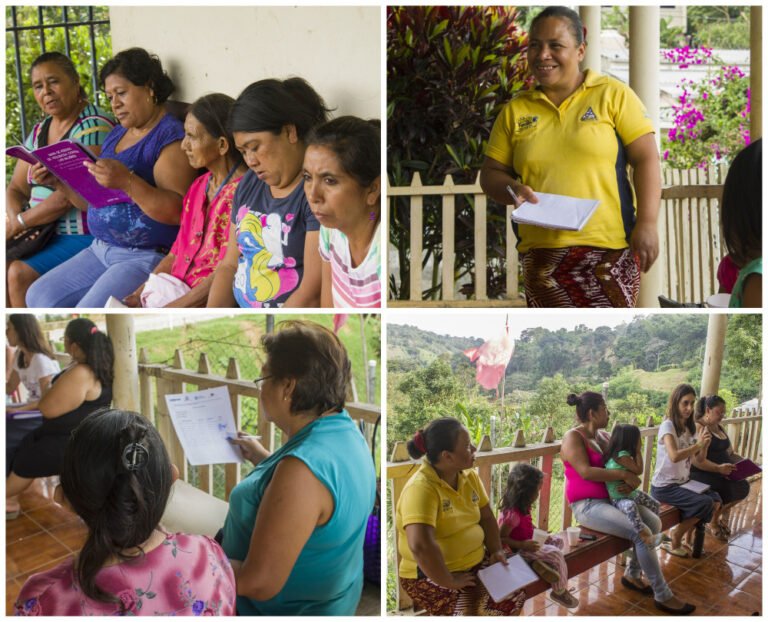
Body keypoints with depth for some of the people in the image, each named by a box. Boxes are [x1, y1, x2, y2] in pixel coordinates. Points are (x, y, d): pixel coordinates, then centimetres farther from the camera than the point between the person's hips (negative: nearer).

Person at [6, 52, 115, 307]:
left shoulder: (92, 126, -12)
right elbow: (15, 189, 14)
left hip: (83, 236, -8)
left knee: (19, 273, -23)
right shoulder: (39, 131, 15)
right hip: (45, 233, 8)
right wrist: (18, 222, -8)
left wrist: (18, 223, -12)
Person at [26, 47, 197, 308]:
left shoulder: (171, 136, -10)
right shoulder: (116, 135, 16)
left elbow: (179, 211, -21)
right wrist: (60, 180, 4)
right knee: (39, 296, -2)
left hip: (148, 256, -9)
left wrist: (127, 182, -33)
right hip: (102, 250, 9)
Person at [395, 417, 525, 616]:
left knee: (513, 596, -4)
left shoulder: (469, 476, 0)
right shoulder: (421, 488, -26)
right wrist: (449, 582, -27)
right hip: (431, 575, -7)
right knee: (474, 612, -25)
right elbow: (421, 546, -37)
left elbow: (486, 517, 13)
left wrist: (496, 550, -1)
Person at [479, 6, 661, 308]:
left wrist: (647, 223, -12)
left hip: (608, 248, -3)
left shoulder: (613, 94, 2)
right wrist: (512, 188, -10)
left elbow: (646, 159, -1)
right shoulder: (515, 110, 10)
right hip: (541, 253, 3)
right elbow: (490, 174, 13)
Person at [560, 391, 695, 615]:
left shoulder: (604, 435, 12)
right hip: (587, 505, -9)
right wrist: (624, 475, -23)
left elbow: (622, 465, 10)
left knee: (653, 522, -4)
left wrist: (631, 482, -13)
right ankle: (662, 596, -8)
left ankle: (632, 574, 13)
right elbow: (586, 472, -26)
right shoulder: (573, 437, -14)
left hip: (610, 498, 9)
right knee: (641, 533, -21)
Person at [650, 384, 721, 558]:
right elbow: (674, 456, -31)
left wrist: (705, 445, -9)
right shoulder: (668, 425, -16)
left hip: (683, 482, 8)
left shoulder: (688, 428, 10)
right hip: (664, 486, -8)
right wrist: (698, 444, -21)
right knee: (705, 503, -20)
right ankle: (675, 540, -1)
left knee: (715, 499, -5)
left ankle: (689, 536, 13)